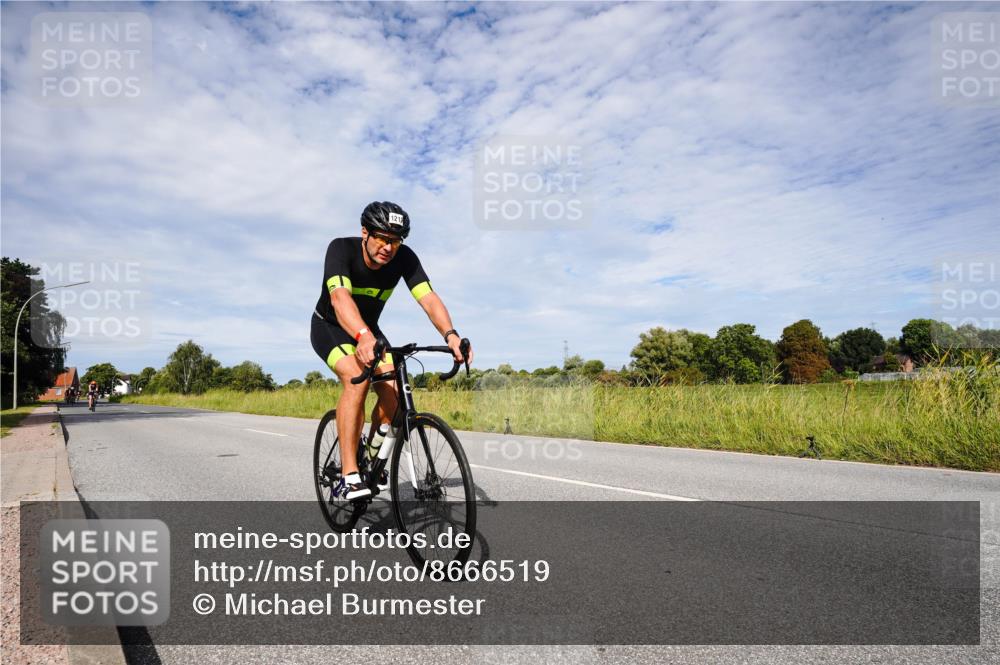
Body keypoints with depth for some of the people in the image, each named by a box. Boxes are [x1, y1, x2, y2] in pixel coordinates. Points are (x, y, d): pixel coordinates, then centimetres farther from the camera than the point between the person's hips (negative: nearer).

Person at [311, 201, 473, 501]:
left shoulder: (404, 258, -20)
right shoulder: (341, 248, -29)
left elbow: (428, 297, -32)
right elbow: (340, 297, -46)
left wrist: (450, 335, -51)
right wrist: (363, 337, -64)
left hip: (368, 330, 4)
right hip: (330, 327, -4)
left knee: (393, 388, -18)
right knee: (357, 379, -32)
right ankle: (350, 476, -26)